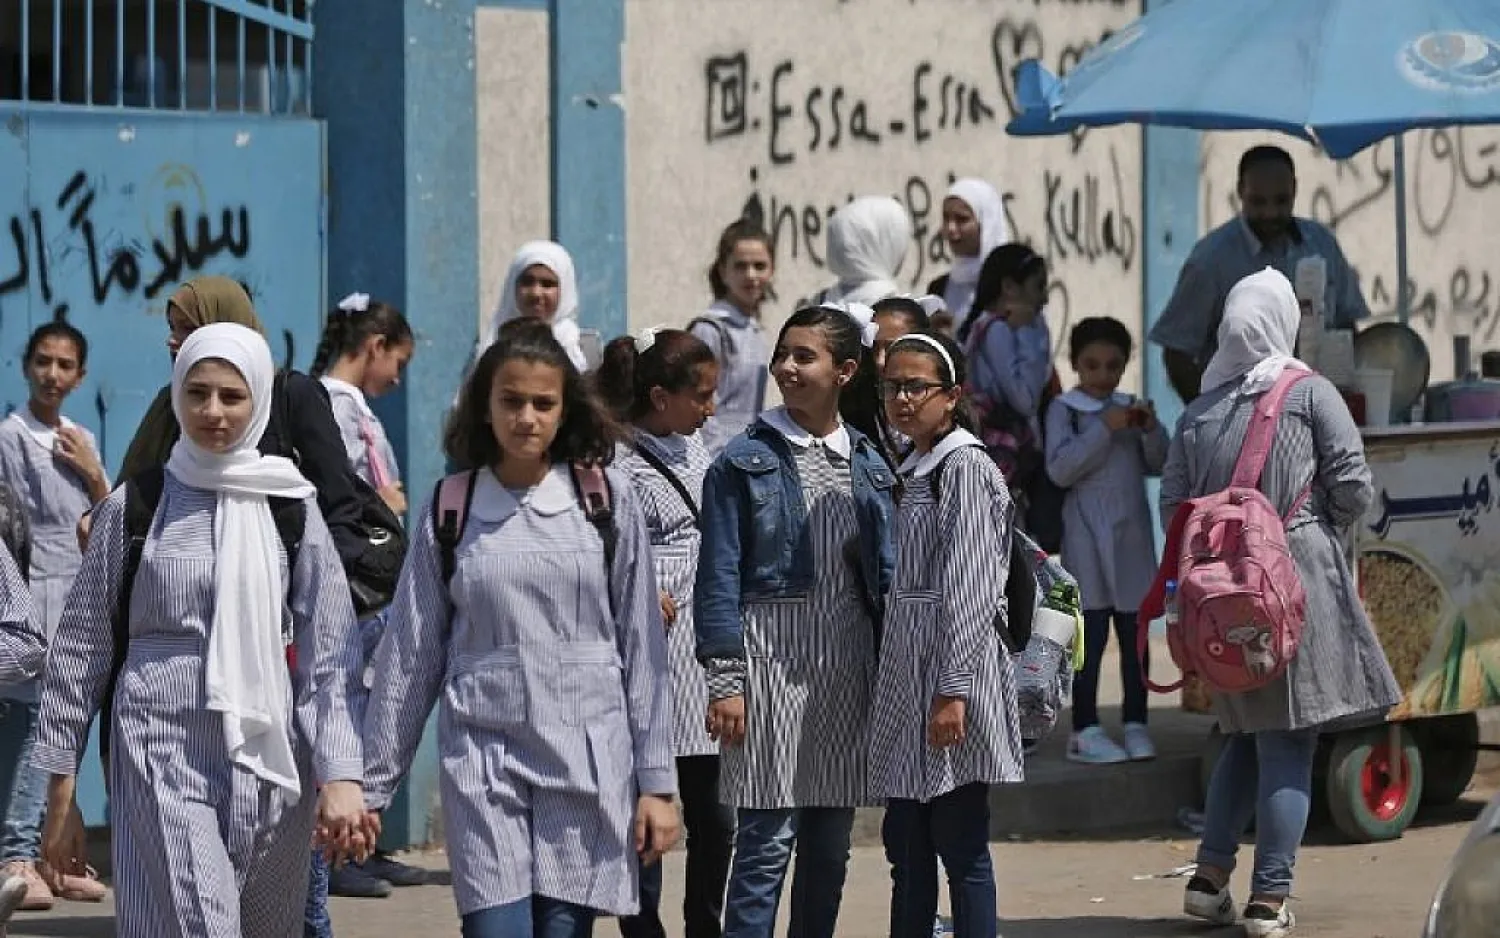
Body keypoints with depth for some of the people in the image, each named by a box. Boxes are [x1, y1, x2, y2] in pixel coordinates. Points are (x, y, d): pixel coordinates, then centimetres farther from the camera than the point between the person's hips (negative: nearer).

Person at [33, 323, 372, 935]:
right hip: (164, 761, -2)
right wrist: (61, 792, 6)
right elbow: (79, 651, 8)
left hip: (272, 762, 2)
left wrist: (341, 775, -10)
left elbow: (331, 656, 3)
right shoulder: (135, 507, 5)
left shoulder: (293, 509, 7)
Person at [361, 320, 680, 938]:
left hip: (590, 764, 0)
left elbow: (642, 649, 4)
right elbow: (409, 657, 9)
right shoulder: (450, 509, 6)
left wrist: (657, 782, 1)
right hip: (484, 764, 0)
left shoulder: (609, 499, 4)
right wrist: (372, 786, 7)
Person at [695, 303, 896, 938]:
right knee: (767, 840, -8)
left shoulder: (869, 467, 11)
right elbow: (719, 576, -4)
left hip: (848, 665, 4)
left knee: (831, 844, 9)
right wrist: (724, 680, -11)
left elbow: (884, 575, 13)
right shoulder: (745, 461, -2)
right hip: (770, 663, -4)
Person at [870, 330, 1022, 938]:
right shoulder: (914, 473, 17)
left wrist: (952, 690, -22)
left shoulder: (965, 468, -11)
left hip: (952, 669, -9)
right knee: (906, 849, 11)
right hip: (906, 681, 9)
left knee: (961, 849, -6)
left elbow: (971, 590, -17)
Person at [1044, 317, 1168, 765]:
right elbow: (1060, 468, -14)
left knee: (1134, 633, 6)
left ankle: (1135, 724, 12)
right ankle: (1085, 731, -3)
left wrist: (1151, 431, -6)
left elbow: (1156, 466, 12)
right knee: (1090, 634, -6)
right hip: (1087, 537, -5)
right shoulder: (1065, 410, -2)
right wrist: (1104, 430, -19)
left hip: (1132, 534, 5)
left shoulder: (1130, 407, 12)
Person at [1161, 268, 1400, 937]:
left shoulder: (1199, 410, 8)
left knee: (1249, 732, 19)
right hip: (1298, 575, -5)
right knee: (1289, 740, -1)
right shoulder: (1310, 393, -3)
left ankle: (1210, 878, 14)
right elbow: (1353, 487, -7)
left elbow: (1172, 504, 6)